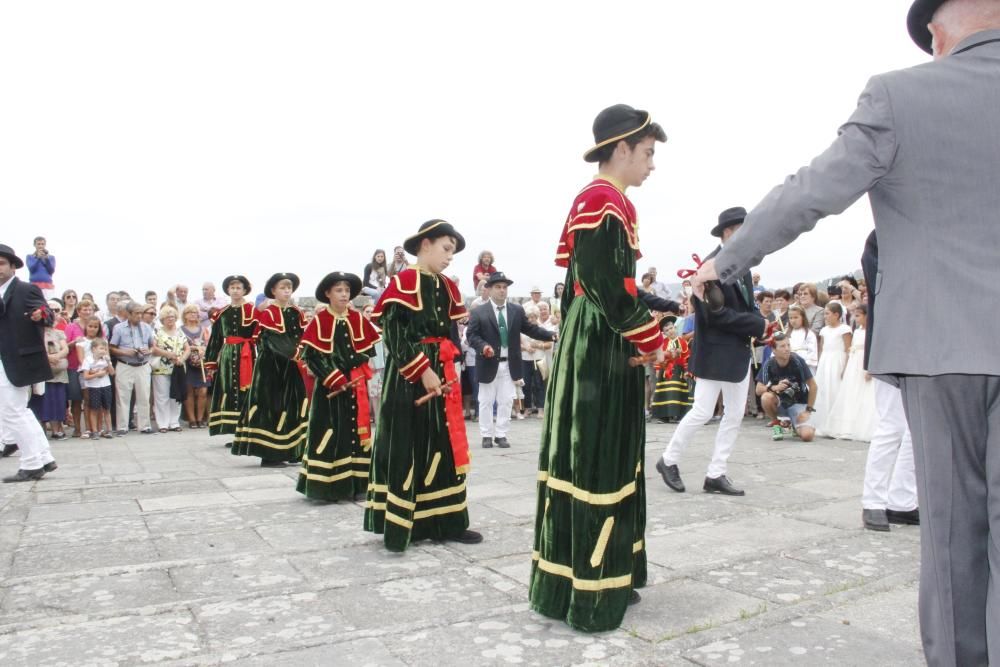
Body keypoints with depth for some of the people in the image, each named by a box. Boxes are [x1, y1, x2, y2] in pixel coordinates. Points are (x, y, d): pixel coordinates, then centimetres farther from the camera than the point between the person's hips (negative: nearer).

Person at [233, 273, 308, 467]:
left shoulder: (297, 313, 12)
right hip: (271, 366, -6)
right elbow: (274, 340, -17)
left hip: (292, 366, 6)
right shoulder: (268, 314, -5)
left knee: (293, 405, 6)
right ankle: (269, 454, -2)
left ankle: (292, 451, 13)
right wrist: (294, 353, -27)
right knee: (271, 405, -6)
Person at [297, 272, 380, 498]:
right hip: (329, 384, -3)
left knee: (357, 429, 5)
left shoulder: (358, 320, 7)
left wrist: (352, 366, -8)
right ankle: (327, 484, 3)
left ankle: (356, 483, 12)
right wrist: (335, 378, -15)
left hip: (356, 384, 3)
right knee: (329, 432, -3)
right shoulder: (319, 321, -3)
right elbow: (311, 355, -8)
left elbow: (368, 350, 8)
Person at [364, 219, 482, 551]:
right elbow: (394, 335, -15)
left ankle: (445, 522, 18)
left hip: (441, 374, 8)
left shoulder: (447, 288, 14)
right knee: (404, 450, -2)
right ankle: (398, 526, 8)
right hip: (408, 378, -7)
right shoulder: (402, 283, -8)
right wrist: (423, 370, -19)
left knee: (444, 447, 9)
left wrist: (448, 371, 3)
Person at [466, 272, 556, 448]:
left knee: (506, 401, 6)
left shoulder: (517, 310, 7)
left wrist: (551, 335, -7)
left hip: (509, 364, 3)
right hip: (489, 363, -2)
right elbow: (471, 334, -7)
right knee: (486, 401, 6)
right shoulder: (479, 312, -3)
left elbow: (530, 329, 6)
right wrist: (483, 346, -27)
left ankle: (501, 435, 16)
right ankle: (487, 435, 17)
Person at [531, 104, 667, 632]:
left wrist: (644, 334, 7)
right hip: (598, 351, -11)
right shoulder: (602, 202, -14)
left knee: (611, 461, 15)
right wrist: (650, 342, -12)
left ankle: (610, 575, 27)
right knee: (592, 464, -4)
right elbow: (608, 288, -23)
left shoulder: (612, 203, 18)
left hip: (606, 349, 11)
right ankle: (588, 592, 6)